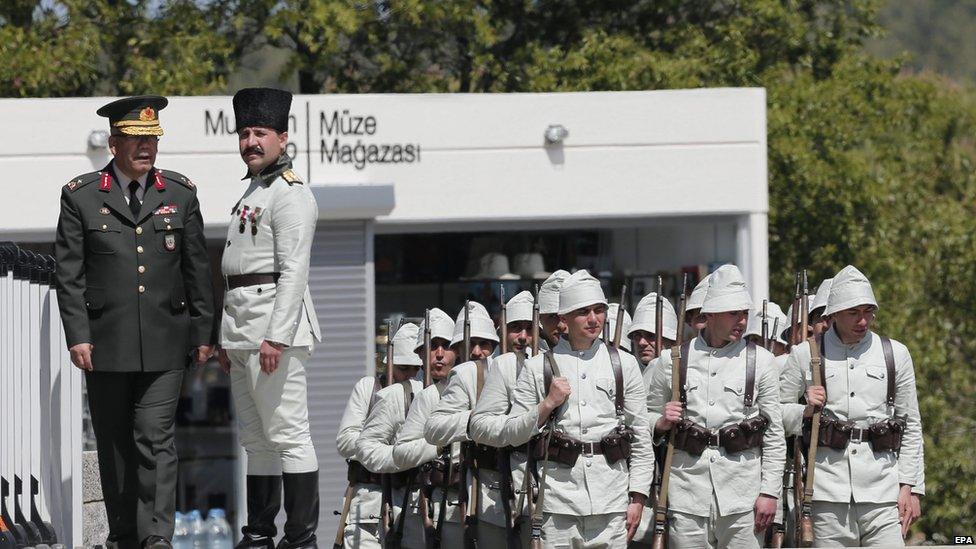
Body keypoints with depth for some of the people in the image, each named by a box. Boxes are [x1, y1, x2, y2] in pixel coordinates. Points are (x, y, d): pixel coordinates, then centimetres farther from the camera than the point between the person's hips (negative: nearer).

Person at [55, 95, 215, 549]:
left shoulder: (180, 194, 7)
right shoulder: (81, 196, 2)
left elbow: (198, 269, 11)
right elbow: (69, 274, 1)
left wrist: (203, 333, 8)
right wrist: (77, 336, -7)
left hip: (164, 343, 0)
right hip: (105, 342, 0)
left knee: (156, 439, -9)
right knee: (114, 443, 7)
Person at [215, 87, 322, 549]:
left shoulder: (290, 194, -9)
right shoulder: (252, 193, 22)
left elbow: (293, 272, -17)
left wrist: (276, 337, -23)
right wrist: (228, 339, 22)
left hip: (275, 325, -10)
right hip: (243, 331, 10)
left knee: (288, 433, -9)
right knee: (256, 439, 12)